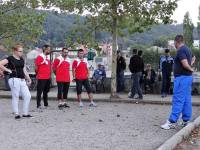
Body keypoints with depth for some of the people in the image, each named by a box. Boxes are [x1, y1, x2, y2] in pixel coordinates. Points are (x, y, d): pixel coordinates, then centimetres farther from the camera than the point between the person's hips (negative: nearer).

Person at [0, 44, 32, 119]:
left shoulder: (22, 59, 16)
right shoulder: (10, 59, -6)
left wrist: (28, 78, 16)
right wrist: (7, 70, -11)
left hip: (22, 80, 7)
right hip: (14, 80, -7)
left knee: (28, 96, 3)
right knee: (15, 97, -1)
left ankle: (25, 113, 13)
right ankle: (16, 114, 9)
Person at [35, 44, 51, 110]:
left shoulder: (48, 57, 15)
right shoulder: (40, 57, -12)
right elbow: (36, 67, -11)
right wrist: (38, 73, -1)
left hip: (48, 77, 9)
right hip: (41, 78, -9)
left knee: (46, 91, 17)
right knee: (39, 92, -4)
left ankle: (46, 104, 27)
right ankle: (38, 105, -1)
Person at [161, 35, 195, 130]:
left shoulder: (180, 50, -15)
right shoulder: (187, 49, 16)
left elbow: (185, 64, -22)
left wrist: (191, 69, -8)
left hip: (181, 77, -10)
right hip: (188, 77, 10)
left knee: (178, 100, -9)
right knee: (187, 100, 11)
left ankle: (172, 122, -7)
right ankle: (186, 121, 16)